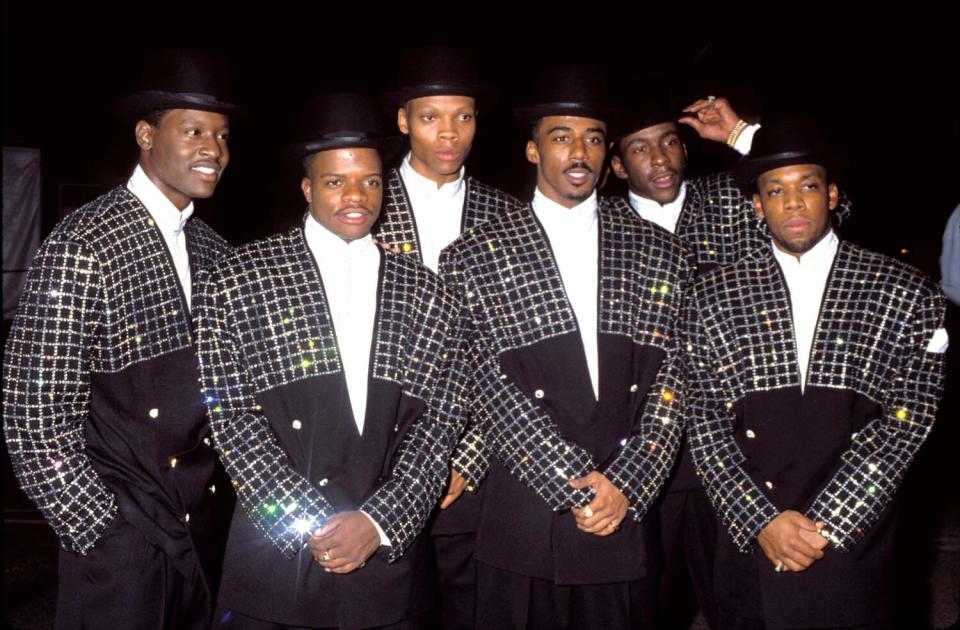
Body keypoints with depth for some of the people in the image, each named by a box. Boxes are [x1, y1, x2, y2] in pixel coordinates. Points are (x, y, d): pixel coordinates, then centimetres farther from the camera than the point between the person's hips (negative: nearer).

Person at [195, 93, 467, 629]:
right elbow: (232, 419, -6)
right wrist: (312, 524, -11)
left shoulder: (428, 295, 5)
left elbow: (440, 423, 1)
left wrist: (377, 522, -10)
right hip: (277, 562, -2)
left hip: (390, 556, 2)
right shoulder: (238, 281, -3)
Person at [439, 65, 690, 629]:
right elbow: (494, 389, -6)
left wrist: (626, 488, -6)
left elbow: (672, 382, 3)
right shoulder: (475, 257, 0)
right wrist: (576, 487, -10)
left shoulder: (658, 252, 7)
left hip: (627, 515, 2)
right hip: (525, 516, -1)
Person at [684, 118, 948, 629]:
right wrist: (762, 521, -11)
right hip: (748, 549, 1)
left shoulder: (906, 294, -1)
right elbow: (705, 421, -2)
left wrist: (825, 526, -12)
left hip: (852, 549, 0)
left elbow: (906, 421, -6)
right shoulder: (714, 295, 0)